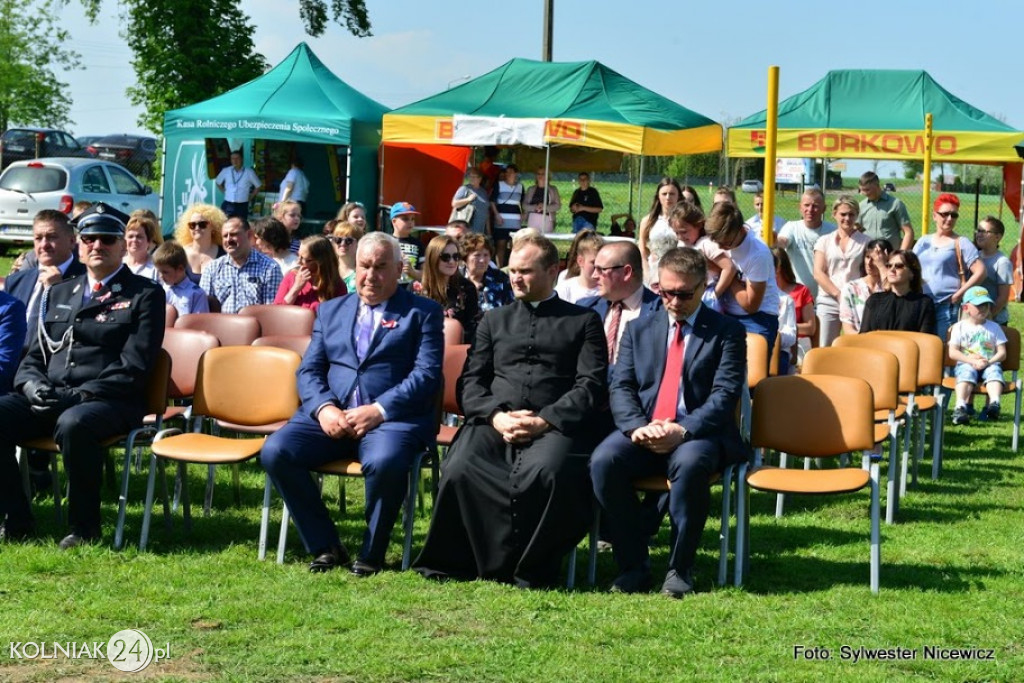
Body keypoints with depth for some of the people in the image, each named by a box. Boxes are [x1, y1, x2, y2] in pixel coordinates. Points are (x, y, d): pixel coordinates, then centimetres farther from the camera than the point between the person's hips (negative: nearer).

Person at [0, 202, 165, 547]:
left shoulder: (145, 295, 4)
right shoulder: (58, 293, 23)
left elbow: (133, 366, -7)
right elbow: (34, 356, 21)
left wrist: (79, 395, -17)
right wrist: (33, 384, -3)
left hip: (111, 402, -6)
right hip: (47, 398, 6)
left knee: (73, 424, -39)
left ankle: (85, 528, -22)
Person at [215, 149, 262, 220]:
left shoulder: (249, 172, -3)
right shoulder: (226, 171, 2)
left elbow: (258, 186, 9)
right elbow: (218, 182, 20)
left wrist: (250, 197, 7)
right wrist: (225, 192, 10)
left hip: (242, 206, -1)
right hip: (227, 205, 1)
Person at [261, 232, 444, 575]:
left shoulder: (423, 312, 8)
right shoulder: (330, 310, 21)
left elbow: (427, 375, -3)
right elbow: (308, 370, 14)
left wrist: (379, 410, -16)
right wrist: (323, 408, -8)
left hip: (393, 417, -4)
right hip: (330, 415, 4)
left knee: (385, 461, -37)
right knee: (275, 451, -22)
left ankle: (371, 553, -12)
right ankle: (325, 546, -7)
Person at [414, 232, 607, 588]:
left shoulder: (584, 321, 16)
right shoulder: (493, 320, 26)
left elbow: (592, 385, 4)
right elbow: (472, 381, 16)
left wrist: (545, 420, -11)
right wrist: (496, 416, -6)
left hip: (555, 426, -3)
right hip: (495, 422, 3)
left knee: (547, 472, -37)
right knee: (459, 470, -30)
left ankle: (532, 570, -18)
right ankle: (494, 561, -16)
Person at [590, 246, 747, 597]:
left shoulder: (727, 332, 6)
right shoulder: (639, 330, 18)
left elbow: (725, 394, -6)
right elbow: (620, 387, 8)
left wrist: (683, 430, -22)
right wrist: (637, 426, -14)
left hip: (698, 434, -3)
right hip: (642, 433, 3)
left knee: (691, 463, -38)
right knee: (604, 460, -28)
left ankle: (680, 568, -20)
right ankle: (633, 564, -15)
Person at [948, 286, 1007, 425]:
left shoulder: (994, 328, 15)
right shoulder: (959, 327, 9)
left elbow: (1002, 353, 8)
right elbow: (953, 352, 1)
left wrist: (989, 362, -12)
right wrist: (971, 360, -14)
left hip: (989, 365, 1)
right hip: (966, 364, -1)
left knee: (995, 371, -32)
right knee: (967, 373, -34)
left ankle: (994, 404, -53)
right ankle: (960, 407, -51)